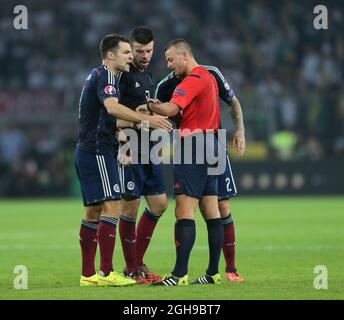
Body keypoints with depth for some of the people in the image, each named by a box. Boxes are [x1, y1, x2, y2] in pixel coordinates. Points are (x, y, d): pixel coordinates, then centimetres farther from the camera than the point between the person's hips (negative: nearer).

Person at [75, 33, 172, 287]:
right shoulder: (105, 76, -12)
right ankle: (106, 273, -16)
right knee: (112, 207, -13)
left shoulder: (98, 75, 19)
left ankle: (88, 274, 11)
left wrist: (137, 120, 16)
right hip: (97, 152, -10)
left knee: (93, 212, 10)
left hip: (86, 151, 10)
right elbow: (112, 107, -32)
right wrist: (146, 119, -40)